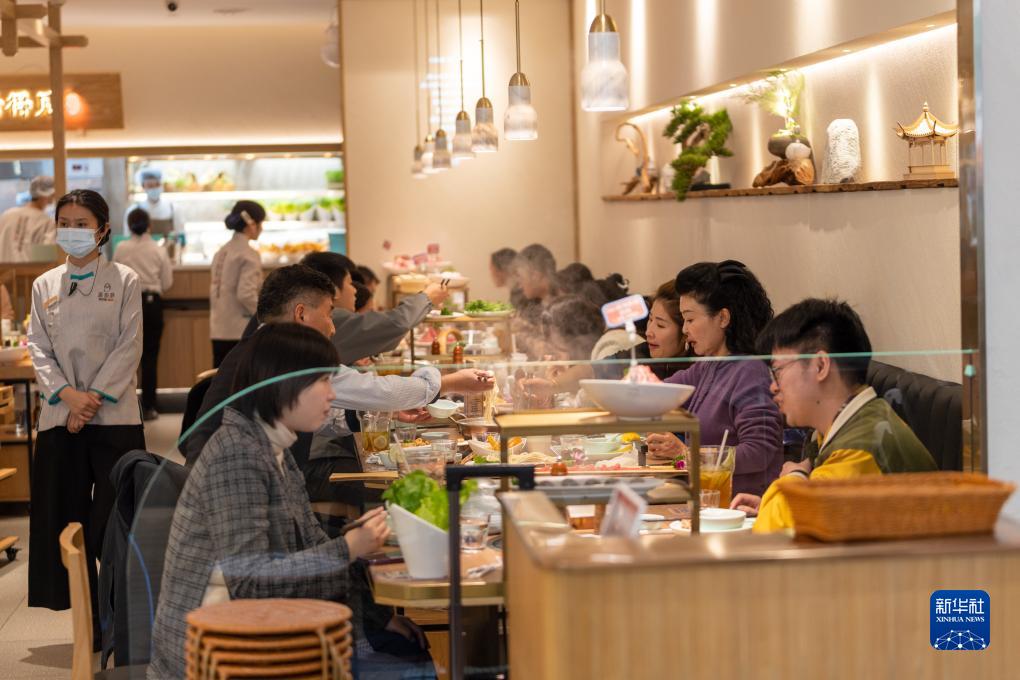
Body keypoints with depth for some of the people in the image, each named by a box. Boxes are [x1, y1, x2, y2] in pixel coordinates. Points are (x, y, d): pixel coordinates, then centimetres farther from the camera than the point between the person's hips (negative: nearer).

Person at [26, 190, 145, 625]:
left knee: (114, 519, -4)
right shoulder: (45, 286, 11)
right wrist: (68, 394, -10)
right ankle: (86, 616, 11)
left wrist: (94, 399, -13)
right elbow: (38, 348, 6)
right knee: (67, 518, 3)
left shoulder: (124, 282, 1)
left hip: (114, 414, -3)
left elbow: (129, 348, -4)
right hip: (60, 416, 3)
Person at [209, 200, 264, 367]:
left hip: (218, 329, 8)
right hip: (241, 330, -8)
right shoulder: (249, 255, -11)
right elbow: (246, 294, -18)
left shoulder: (221, 253, 12)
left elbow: (214, 290, 15)